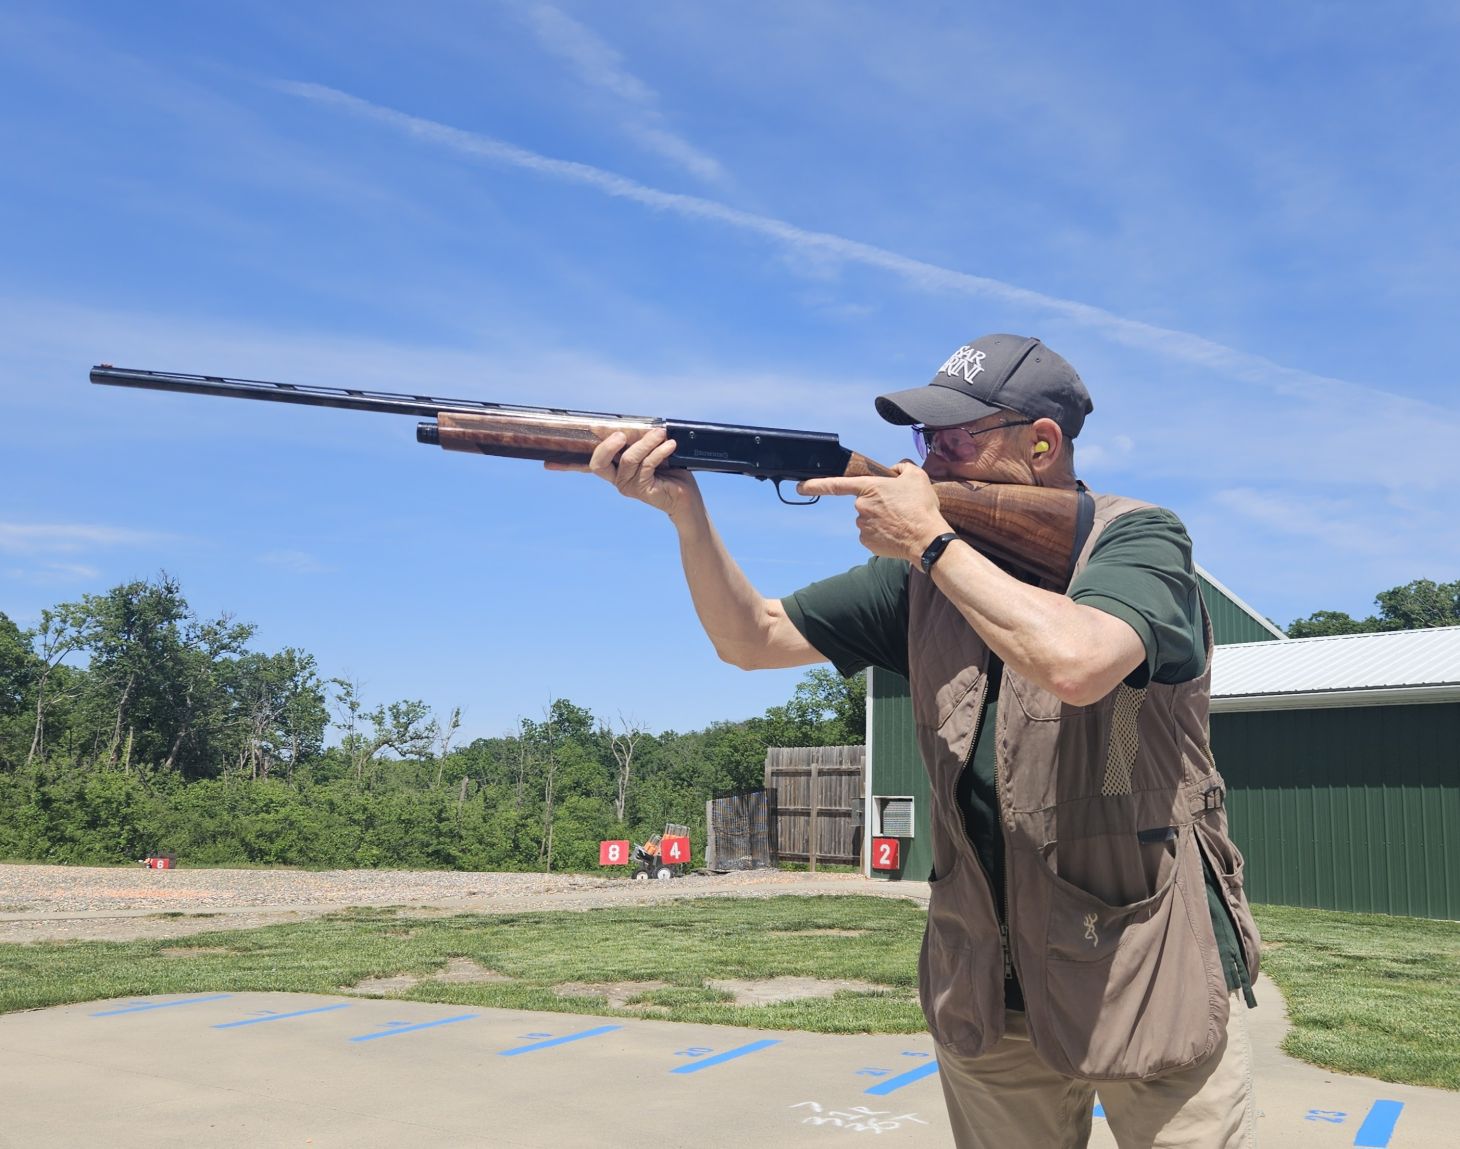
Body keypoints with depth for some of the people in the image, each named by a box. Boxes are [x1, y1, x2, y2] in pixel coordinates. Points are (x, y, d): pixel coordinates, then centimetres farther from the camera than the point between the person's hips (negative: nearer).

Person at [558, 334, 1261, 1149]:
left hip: (1152, 984, -4)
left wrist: (932, 539, -20)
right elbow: (754, 639, 5)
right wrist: (686, 510, -11)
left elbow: (1074, 663, -32)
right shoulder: (924, 571, 5)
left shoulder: (1140, 539, -10)